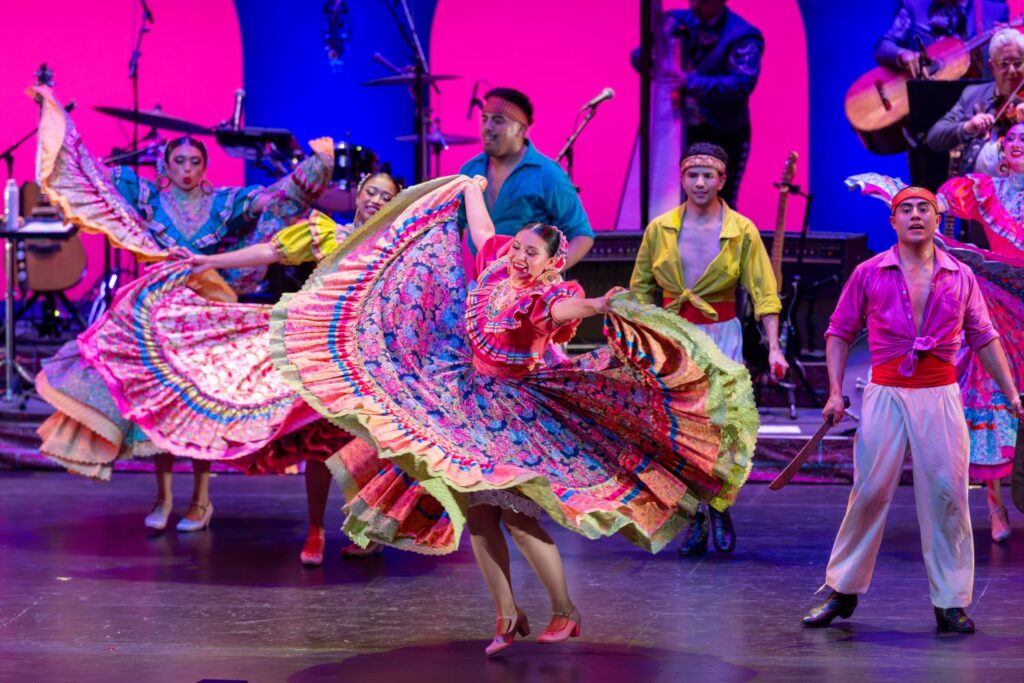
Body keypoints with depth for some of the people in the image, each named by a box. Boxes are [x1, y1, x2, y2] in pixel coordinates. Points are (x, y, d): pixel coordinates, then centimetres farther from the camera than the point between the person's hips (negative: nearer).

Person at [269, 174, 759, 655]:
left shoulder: (550, 296, -16)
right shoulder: (497, 266, 1)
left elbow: (565, 308, -41)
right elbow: (482, 226, 21)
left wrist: (594, 306, -64)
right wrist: (470, 187, 37)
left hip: (515, 412, -7)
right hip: (468, 406, 7)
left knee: (517, 515, -11)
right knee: (477, 513, 5)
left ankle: (565, 612, 4)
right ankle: (506, 615, 15)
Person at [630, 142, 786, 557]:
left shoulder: (741, 231, -2)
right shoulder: (660, 229, 4)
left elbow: (764, 292, -4)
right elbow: (641, 289, 12)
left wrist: (773, 347, -12)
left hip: (721, 335, -2)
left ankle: (720, 509, 12)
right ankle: (693, 520, 12)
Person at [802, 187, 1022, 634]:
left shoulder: (960, 277, 6)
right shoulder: (869, 274, 2)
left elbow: (984, 338, 15)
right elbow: (839, 333, 8)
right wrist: (835, 391, -2)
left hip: (940, 396, 1)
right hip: (885, 395, -1)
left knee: (947, 495, 0)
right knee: (869, 493, -1)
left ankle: (951, 603, 9)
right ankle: (842, 592, 12)